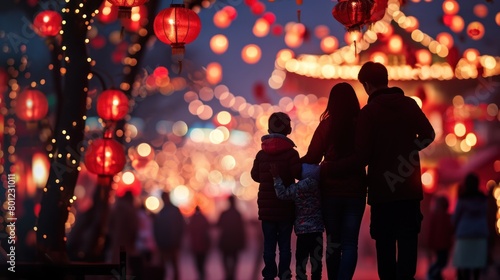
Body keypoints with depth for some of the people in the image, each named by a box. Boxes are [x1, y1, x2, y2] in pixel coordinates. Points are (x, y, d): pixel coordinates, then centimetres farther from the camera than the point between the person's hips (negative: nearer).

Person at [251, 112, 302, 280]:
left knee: (269, 244, 6)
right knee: (285, 243, 4)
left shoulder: (261, 154, 0)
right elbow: (297, 173, -16)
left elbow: (255, 175, 5)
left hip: (267, 207, 2)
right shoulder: (291, 153, -10)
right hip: (285, 208, -2)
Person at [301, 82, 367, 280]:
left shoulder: (327, 125, -7)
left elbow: (312, 158, -6)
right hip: (355, 189, 0)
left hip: (331, 189, 0)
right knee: (350, 242, 1)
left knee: (333, 241, 12)